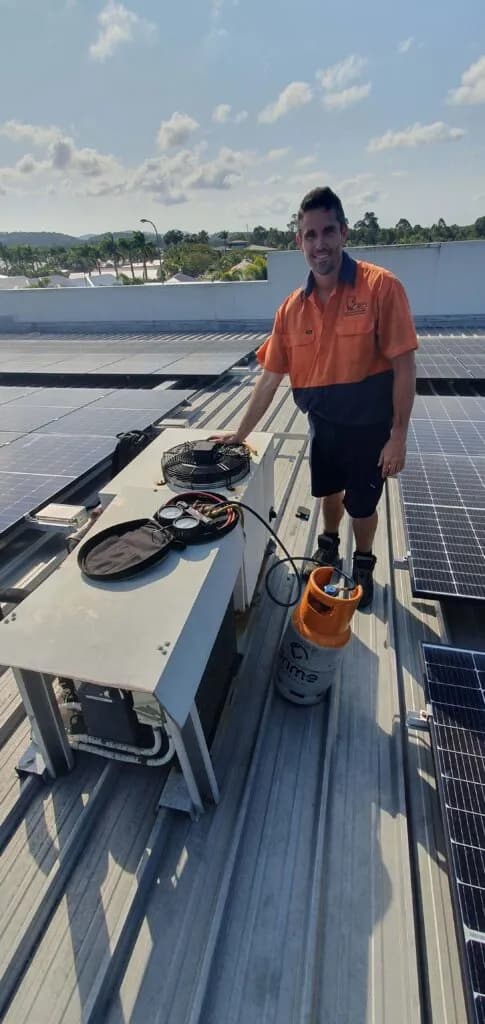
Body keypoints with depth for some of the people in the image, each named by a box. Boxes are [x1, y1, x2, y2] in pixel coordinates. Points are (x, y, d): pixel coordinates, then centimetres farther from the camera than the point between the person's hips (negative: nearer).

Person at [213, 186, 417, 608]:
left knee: (362, 505, 12)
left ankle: (364, 565, 40)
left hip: (368, 426, -4)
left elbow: (404, 367, -15)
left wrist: (398, 436, -17)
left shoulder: (381, 287, -16)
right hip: (322, 424, 4)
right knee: (329, 491, 23)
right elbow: (270, 378, 1)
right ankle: (329, 544, 52)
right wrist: (241, 433, 3)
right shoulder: (292, 307, -3)